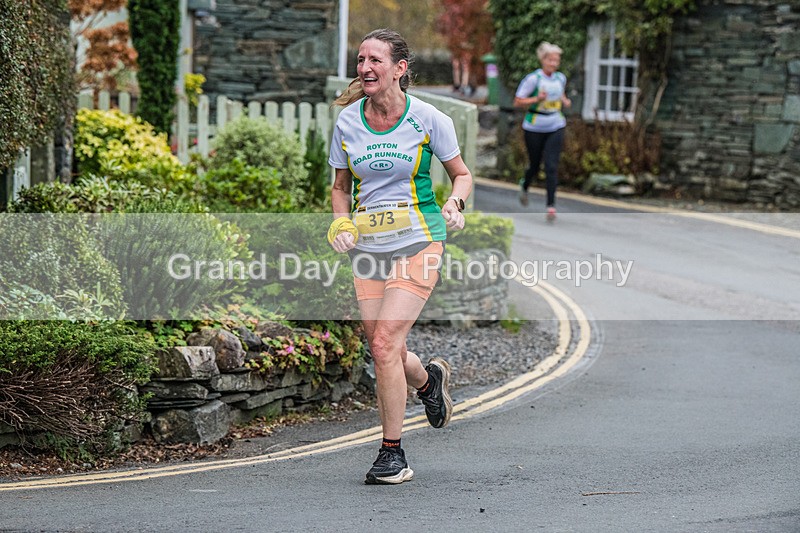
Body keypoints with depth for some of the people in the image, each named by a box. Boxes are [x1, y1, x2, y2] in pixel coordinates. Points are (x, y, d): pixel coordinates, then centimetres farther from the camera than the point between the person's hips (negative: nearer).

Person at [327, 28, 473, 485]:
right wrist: (342, 225, -3)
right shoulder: (347, 121, 3)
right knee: (385, 350, 3)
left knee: (385, 343, -16)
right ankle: (429, 380, 41)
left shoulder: (428, 120, -6)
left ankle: (392, 454, -5)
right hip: (368, 245, 4)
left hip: (417, 242, -4)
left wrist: (455, 203, -14)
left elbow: (462, 174, 7)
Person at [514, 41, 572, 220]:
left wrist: (565, 101, 4)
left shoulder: (561, 78, 5)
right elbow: (517, 102, -10)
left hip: (555, 128, 2)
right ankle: (525, 186, 46)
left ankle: (551, 205, -11)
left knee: (551, 166, -11)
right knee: (535, 165, 11)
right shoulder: (533, 79, -11)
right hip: (534, 129, -2)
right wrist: (537, 99, -23)